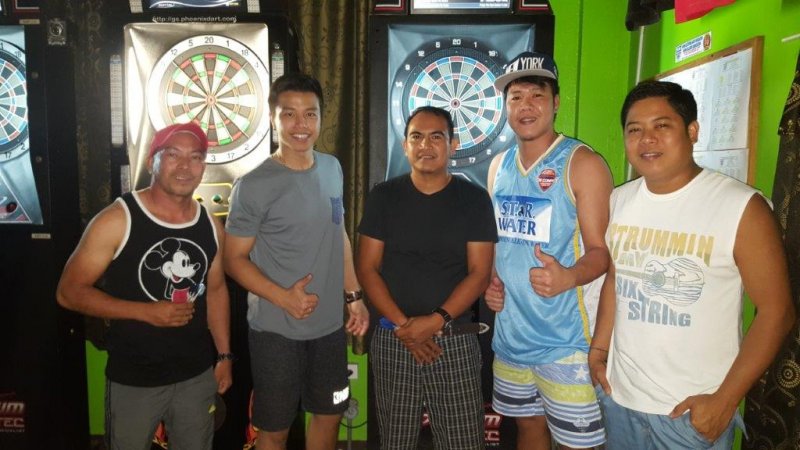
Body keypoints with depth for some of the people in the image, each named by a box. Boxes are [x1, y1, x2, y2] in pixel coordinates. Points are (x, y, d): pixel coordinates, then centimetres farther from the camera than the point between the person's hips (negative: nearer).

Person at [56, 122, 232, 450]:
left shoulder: (211, 226, 0)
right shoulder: (117, 220, -15)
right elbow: (69, 292, -12)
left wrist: (224, 355, 8)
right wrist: (146, 312, -21)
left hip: (198, 376, 4)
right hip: (133, 381, -4)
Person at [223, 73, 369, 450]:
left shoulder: (332, 169, 3)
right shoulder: (254, 186, -15)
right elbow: (234, 259, -11)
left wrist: (354, 296, 10)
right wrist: (283, 298, -23)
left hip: (330, 324, 6)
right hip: (277, 330, -5)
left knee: (329, 415, 21)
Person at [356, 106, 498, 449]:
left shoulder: (474, 199, 1)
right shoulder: (383, 197, 3)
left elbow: (479, 273, -3)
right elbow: (367, 267, 0)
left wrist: (436, 321, -15)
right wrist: (402, 325, -11)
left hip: (454, 341, 0)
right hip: (392, 340, 1)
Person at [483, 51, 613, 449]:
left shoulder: (582, 163, -10)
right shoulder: (499, 165, 8)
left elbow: (600, 250, -12)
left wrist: (568, 277, -33)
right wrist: (488, 279, -1)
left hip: (564, 340, -5)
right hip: (509, 332, 6)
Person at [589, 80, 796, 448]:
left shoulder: (742, 207, -15)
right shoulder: (618, 201, 1)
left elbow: (776, 311, -11)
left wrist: (725, 400, -13)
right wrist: (598, 348, 5)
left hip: (694, 409, -4)